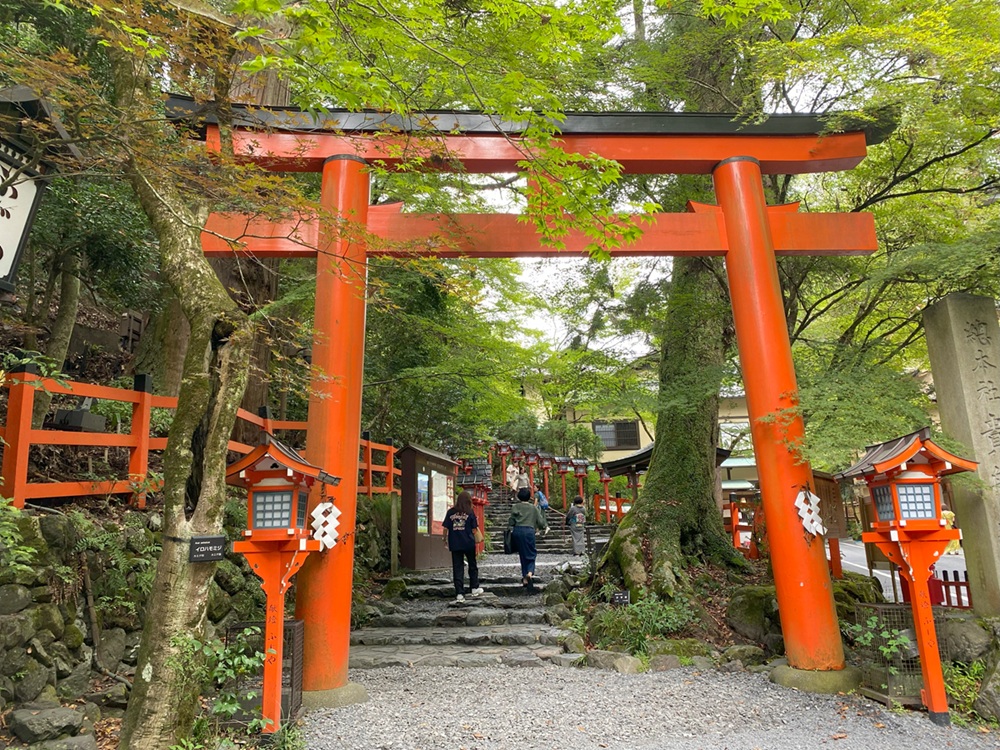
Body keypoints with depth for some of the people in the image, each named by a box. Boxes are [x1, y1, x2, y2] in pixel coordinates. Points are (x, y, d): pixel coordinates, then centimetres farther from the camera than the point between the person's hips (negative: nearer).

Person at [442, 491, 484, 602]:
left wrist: (445, 539, 14)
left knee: (457, 567, 6)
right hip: (468, 543, -1)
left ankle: (459, 594, 4)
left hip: (455, 544, 1)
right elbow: (474, 529, -4)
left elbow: (446, 528, 1)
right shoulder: (470, 512, -5)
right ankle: (474, 588, 26)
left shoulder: (450, 512, 0)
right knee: (472, 565, 18)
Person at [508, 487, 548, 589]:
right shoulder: (533, 507, 5)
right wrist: (545, 527, 26)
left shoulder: (515, 507, 4)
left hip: (517, 531, 2)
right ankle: (530, 573, -24)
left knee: (522, 555, 14)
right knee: (531, 554, 4)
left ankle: (524, 578, 17)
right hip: (529, 531, -1)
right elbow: (540, 520, 7)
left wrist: (510, 523, 21)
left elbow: (511, 522, -1)